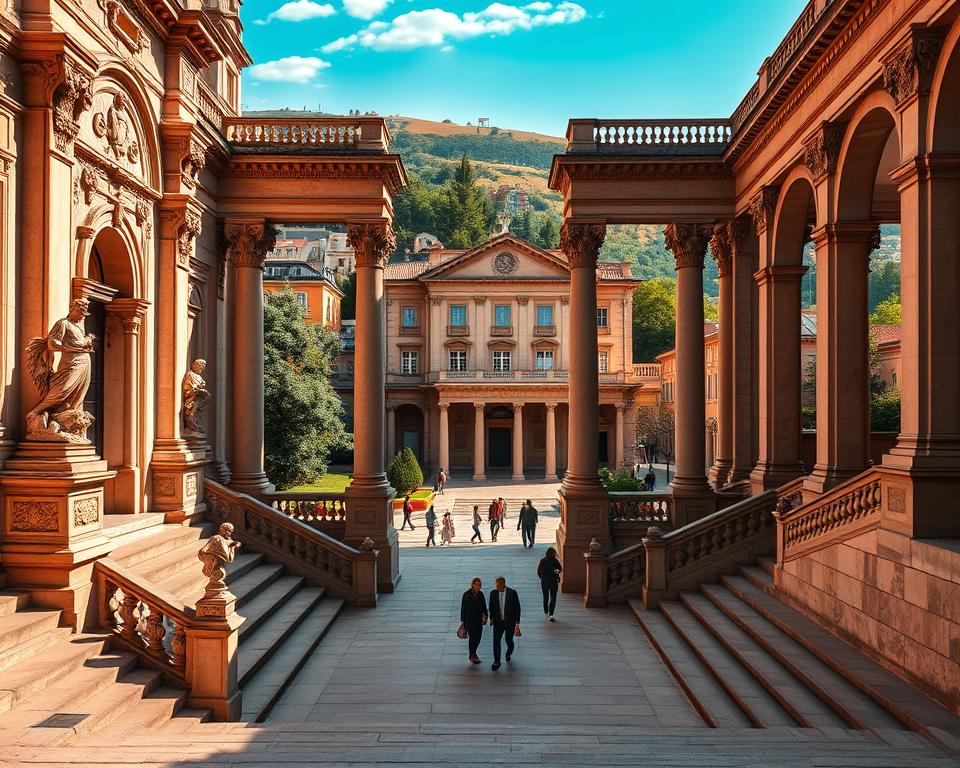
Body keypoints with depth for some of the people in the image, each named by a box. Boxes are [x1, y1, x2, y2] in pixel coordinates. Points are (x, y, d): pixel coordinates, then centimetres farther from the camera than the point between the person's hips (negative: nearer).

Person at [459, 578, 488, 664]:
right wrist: (462, 621, -3)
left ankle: (473, 653, 27)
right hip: (470, 620, -5)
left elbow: (484, 606, 10)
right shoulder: (467, 595, -7)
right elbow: (463, 608, -3)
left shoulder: (481, 594, 6)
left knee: (478, 637, 6)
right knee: (472, 637, -6)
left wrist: (485, 616, -4)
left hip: (479, 619, 5)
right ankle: (472, 656, 6)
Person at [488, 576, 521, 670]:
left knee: (509, 641, 12)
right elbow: (491, 607, 11)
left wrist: (517, 623, -9)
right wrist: (491, 618, 17)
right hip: (498, 622, 2)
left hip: (510, 622, -2)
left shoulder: (512, 593, -12)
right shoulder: (493, 593, -3)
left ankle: (508, 654, 43)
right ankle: (496, 662, 0)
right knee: (496, 641, -9)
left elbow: (517, 608, -8)